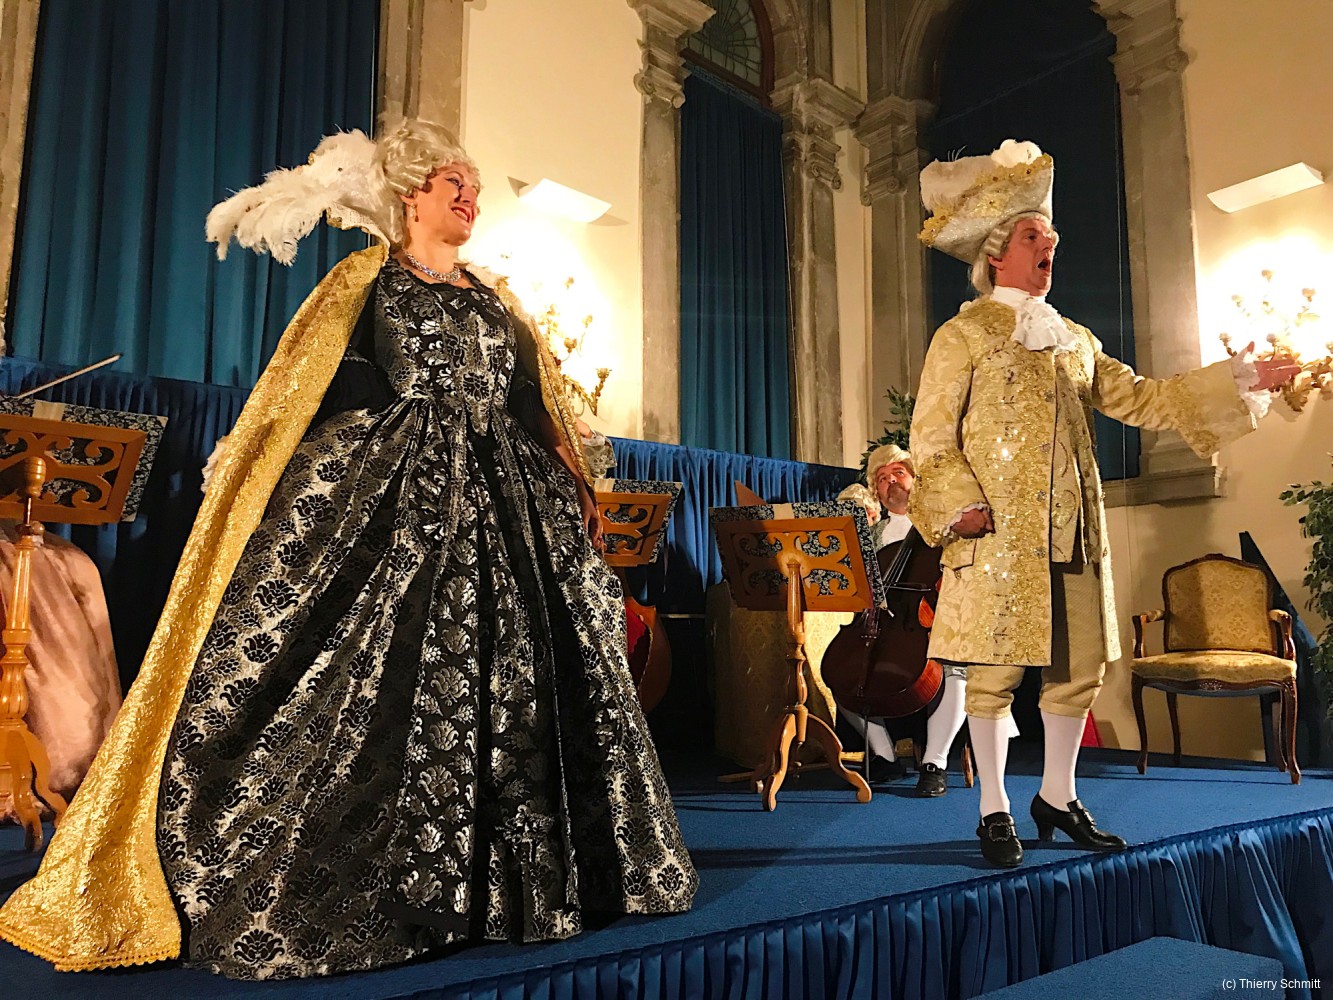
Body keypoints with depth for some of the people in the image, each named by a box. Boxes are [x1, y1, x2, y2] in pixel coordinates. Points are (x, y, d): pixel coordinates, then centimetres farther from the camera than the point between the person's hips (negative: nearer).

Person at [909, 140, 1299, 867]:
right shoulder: (964, 336, 0)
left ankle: (1057, 796, 25)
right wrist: (964, 509, -15)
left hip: (1072, 534, 6)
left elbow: (1141, 400, 17)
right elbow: (931, 438, -5)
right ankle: (994, 810, 12)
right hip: (999, 539, -6)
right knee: (994, 674, -2)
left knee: (1079, 667, 9)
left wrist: (1239, 381, 11)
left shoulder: (1073, 340, 19)